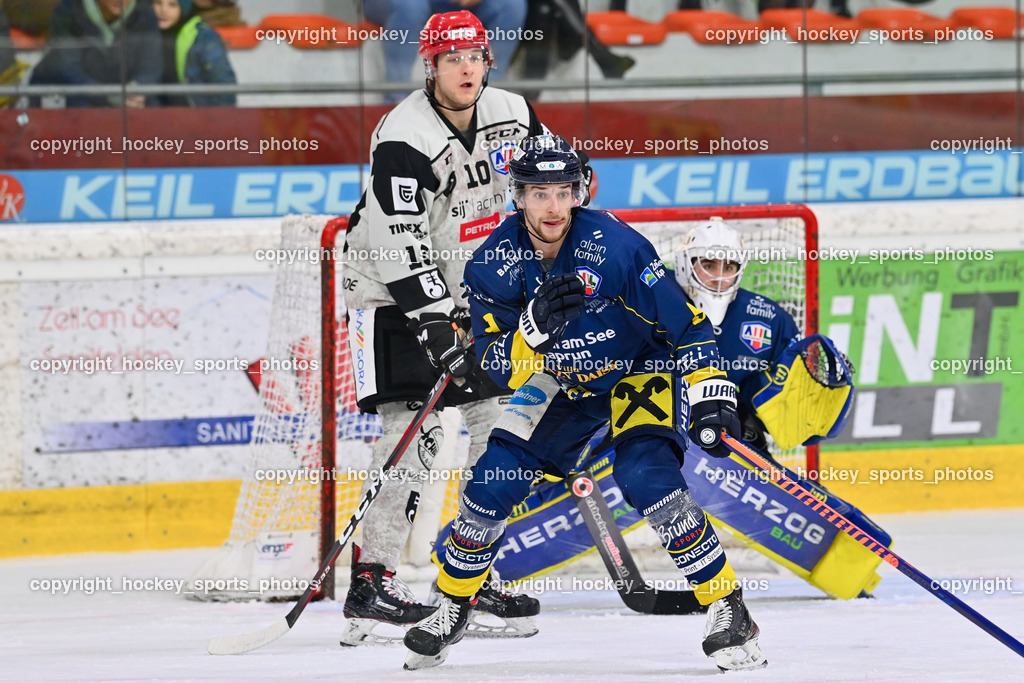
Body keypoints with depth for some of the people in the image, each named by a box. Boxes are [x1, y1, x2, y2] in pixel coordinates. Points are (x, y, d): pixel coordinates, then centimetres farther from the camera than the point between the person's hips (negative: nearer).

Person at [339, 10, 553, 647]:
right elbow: (403, 246, -28)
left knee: (500, 422, 6)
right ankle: (373, 581, -16)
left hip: (470, 289, 8)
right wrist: (435, 325, -32)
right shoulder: (403, 139, -23)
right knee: (413, 431, -17)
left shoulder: (512, 115, 0)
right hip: (395, 293, -7)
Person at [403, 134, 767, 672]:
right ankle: (452, 609, 16)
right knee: (494, 480, -6)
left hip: (641, 369, -4)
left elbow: (684, 320, -23)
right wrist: (536, 325, -39)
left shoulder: (613, 245, -29)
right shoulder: (494, 264, -17)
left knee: (646, 476, -28)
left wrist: (711, 396, -27)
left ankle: (727, 608, -17)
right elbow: (498, 366, -20)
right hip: (562, 382, 4)